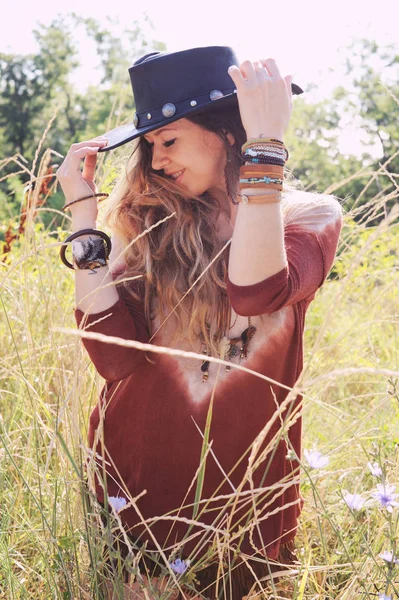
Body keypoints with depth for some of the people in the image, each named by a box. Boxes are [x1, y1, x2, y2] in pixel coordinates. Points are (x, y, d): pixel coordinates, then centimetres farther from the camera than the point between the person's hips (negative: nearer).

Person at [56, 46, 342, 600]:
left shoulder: (308, 215, -5)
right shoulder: (154, 224, 1)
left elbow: (255, 291, -27)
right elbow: (115, 355, -11)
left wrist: (265, 145, -25)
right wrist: (83, 213, -9)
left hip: (242, 487, -2)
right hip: (135, 467, 2)